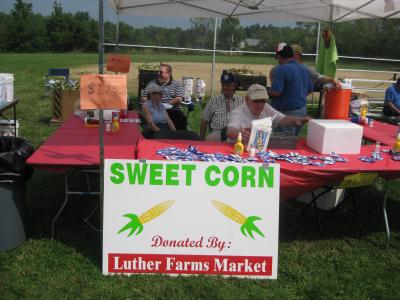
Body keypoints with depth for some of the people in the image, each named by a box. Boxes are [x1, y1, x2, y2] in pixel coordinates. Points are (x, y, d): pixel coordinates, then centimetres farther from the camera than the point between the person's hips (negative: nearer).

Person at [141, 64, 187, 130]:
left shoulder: (177, 84, 13)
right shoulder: (151, 84, 16)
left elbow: (179, 99, 0)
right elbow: (143, 99, 10)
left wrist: (166, 104, -10)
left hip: (173, 110, 0)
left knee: (182, 118, -32)